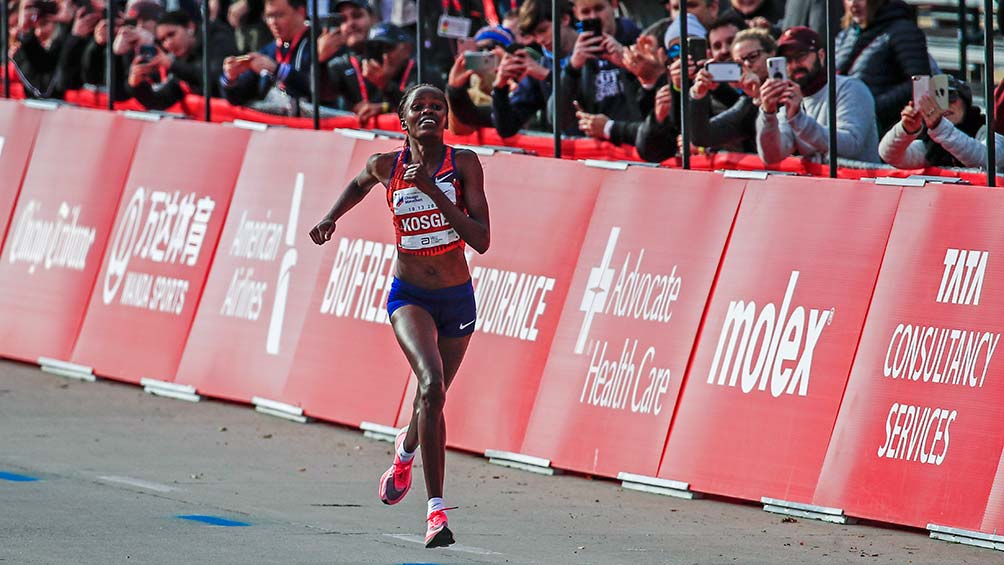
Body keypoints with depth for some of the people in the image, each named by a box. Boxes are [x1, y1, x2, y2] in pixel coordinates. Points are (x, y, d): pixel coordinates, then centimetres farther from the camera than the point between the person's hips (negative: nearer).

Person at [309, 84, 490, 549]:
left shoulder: (464, 164, -11)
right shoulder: (386, 166, -5)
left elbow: (481, 240, -19)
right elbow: (360, 183, 22)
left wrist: (434, 191, -25)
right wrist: (331, 217, 9)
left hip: (456, 299, 1)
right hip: (409, 296, -1)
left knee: (433, 397, 16)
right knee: (432, 384, -25)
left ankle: (406, 449, 54)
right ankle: (436, 509, -24)